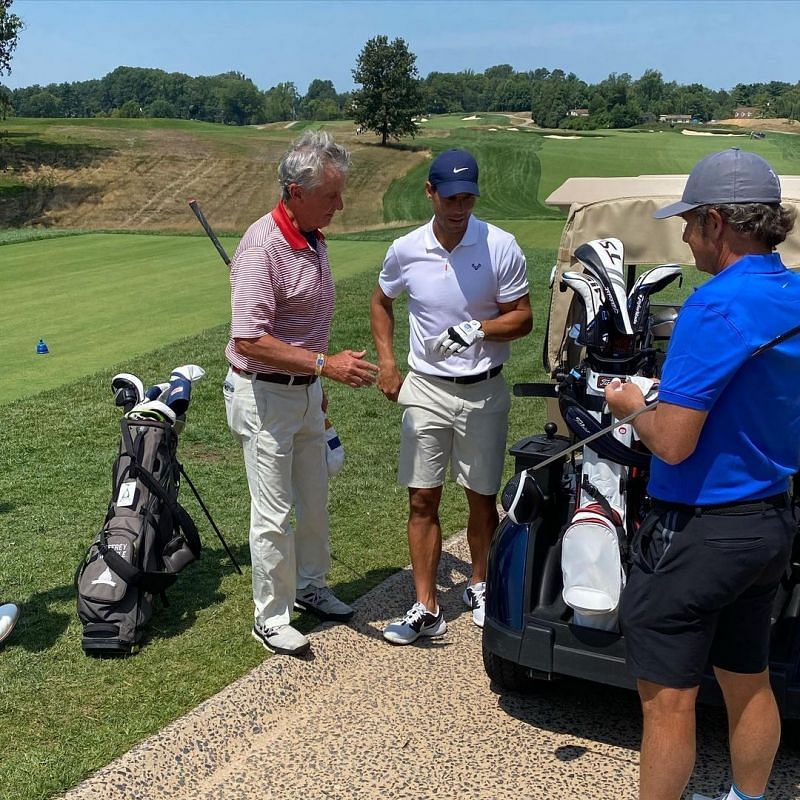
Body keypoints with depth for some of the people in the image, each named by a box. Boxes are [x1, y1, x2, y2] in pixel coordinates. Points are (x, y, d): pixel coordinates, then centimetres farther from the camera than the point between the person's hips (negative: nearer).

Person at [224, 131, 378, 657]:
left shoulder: (314, 240, 6)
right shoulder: (263, 247, -23)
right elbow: (249, 340, -29)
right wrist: (325, 364, -33)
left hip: (306, 391, 9)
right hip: (264, 395, -9)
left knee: (315, 498, 20)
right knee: (275, 513, 2)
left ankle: (310, 587, 39)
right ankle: (271, 618, 18)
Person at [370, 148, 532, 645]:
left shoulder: (501, 247, -10)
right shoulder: (406, 251, -3)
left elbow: (522, 318, -4)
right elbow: (382, 302, 16)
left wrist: (478, 329, -22)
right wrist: (386, 362, 5)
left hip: (484, 392, -1)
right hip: (426, 389, 2)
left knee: (483, 499, 11)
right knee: (423, 501, 3)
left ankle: (481, 589, 32)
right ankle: (427, 609, 12)